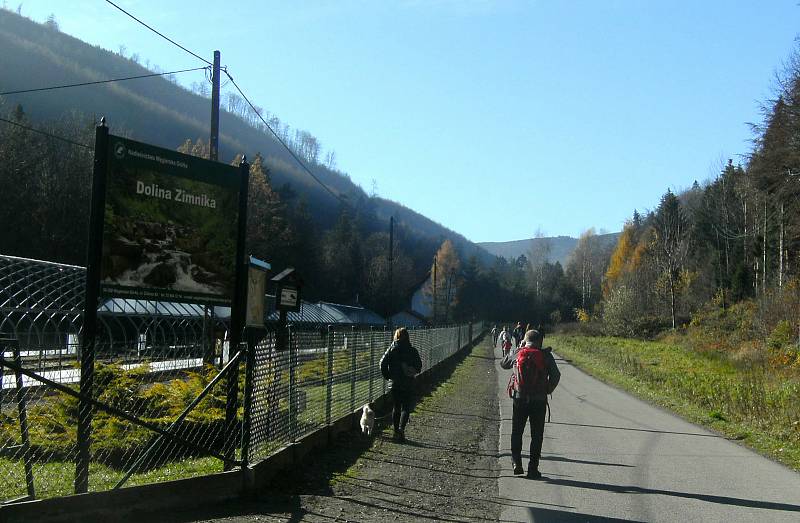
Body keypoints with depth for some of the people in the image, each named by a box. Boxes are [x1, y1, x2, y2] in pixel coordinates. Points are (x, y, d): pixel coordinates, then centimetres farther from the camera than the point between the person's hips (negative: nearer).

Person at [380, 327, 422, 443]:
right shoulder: (412, 351, -6)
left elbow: (383, 363, -8)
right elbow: (419, 366, -2)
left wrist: (387, 376, 4)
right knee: (406, 408, 2)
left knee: (396, 407, 14)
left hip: (394, 383, 2)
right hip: (408, 384, -2)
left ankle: (396, 431, 17)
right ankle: (401, 428, -19)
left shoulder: (391, 349, -2)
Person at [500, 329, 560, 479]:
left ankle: (516, 462, 10)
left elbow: (503, 364, 19)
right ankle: (533, 469, 6)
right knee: (537, 435, 6)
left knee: (516, 432, 16)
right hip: (539, 400, -1)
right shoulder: (545, 355, -4)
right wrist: (548, 390, 7)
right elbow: (556, 375, -9)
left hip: (519, 398, 1)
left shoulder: (517, 353, 2)